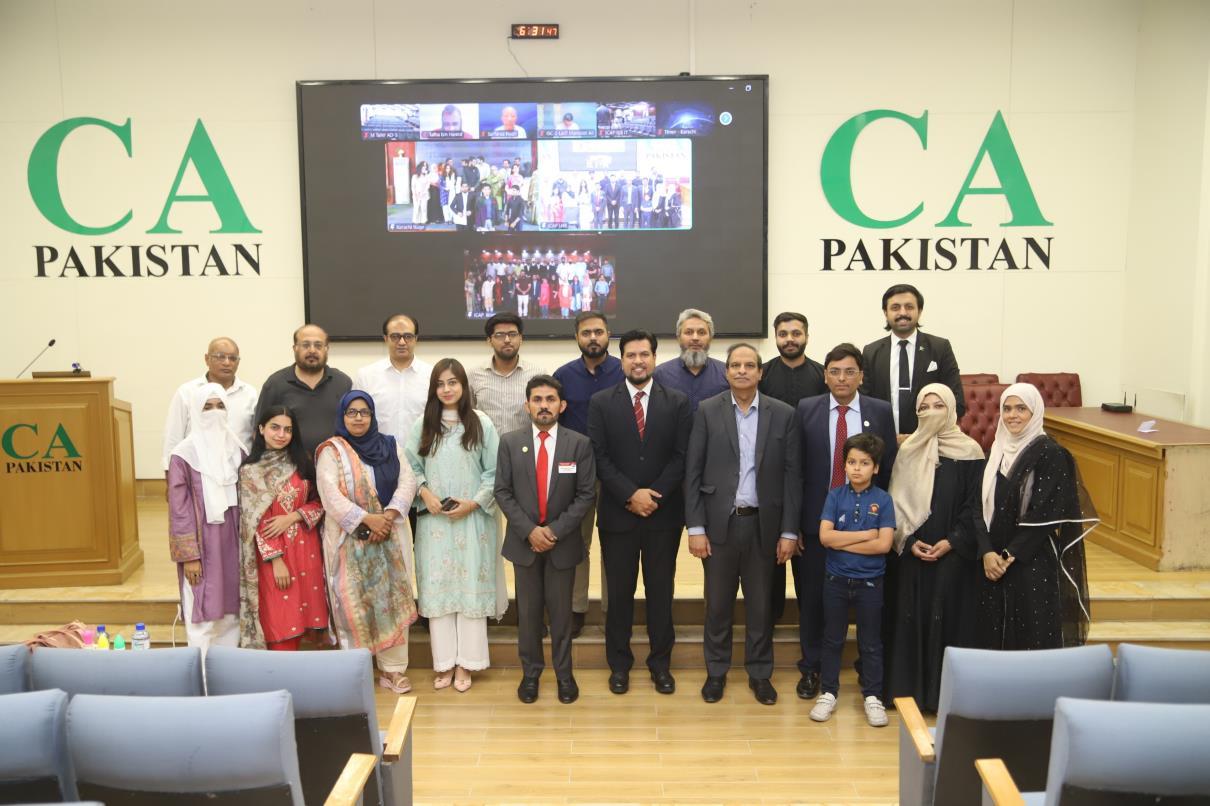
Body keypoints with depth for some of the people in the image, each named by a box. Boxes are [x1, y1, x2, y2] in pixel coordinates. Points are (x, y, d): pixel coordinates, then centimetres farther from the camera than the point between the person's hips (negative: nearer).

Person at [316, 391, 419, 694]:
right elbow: (330, 495, -12)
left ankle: (393, 669, 11)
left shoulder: (390, 446, 9)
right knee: (354, 603, 1)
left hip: (390, 535, 3)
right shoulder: (331, 451, -2)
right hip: (349, 538, -3)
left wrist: (388, 516, -14)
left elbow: (407, 481, 0)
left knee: (392, 600, 3)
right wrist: (367, 519, -19)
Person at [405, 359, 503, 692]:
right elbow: (411, 466, 8)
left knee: (471, 585, 1)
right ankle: (444, 662, 13)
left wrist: (473, 502, -10)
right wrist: (425, 493, -8)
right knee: (437, 586, 4)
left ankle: (465, 662, 11)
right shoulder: (422, 425, 5)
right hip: (434, 519, 2)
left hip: (473, 518, -2)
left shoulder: (481, 423, -2)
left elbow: (494, 471, -2)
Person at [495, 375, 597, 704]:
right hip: (524, 540, 1)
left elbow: (586, 494, -5)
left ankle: (563, 672, 23)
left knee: (561, 609, 9)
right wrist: (529, 530, -12)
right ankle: (530, 671, 24)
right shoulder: (509, 443, 0)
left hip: (563, 541, -1)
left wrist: (556, 530, -13)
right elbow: (503, 492, -2)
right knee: (528, 609, 10)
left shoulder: (579, 443, -3)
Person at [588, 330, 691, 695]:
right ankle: (619, 664, 22)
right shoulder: (601, 402, 1)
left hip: (664, 513, 1)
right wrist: (631, 495, -14)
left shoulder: (678, 402, 3)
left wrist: (653, 495, -12)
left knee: (661, 591, 9)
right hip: (617, 513, 0)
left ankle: (660, 663, 22)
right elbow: (599, 458, -5)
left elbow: (682, 456, -2)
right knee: (620, 592, 8)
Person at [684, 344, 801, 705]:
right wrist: (695, 528, -7)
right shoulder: (707, 411, -1)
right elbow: (693, 473, -2)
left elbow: (792, 475, 1)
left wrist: (789, 531, -3)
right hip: (720, 522, -1)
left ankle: (760, 673, 27)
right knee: (718, 604, 10)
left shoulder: (783, 414, 1)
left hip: (763, 524, 1)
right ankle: (716, 671, 26)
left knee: (761, 604, 11)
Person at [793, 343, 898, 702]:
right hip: (816, 520, 0)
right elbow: (795, 467, -1)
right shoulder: (805, 410, 0)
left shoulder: (880, 412, 2)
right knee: (812, 597, 9)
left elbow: (889, 468, 4)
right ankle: (810, 668, 26)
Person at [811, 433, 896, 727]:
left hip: (870, 582, -1)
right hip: (836, 580, 1)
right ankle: (828, 693, 23)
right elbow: (825, 536, -12)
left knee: (871, 643, 10)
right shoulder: (835, 495, -2)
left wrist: (843, 542, -14)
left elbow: (883, 544, -16)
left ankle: (872, 696, 22)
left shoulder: (883, 499, -6)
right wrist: (864, 535, -14)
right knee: (832, 639, 12)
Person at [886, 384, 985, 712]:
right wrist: (909, 541, -6)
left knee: (950, 617, 0)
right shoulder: (908, 451, 5)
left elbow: (976, 506, -3)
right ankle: (910, 688, 13)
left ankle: (945, 691, 10)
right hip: (913, 553, 2)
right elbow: (897, 500, 5)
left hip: (954, 553, -2)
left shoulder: (969, 452, -3)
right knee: (912, 617, 4)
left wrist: (952, 542, -12)